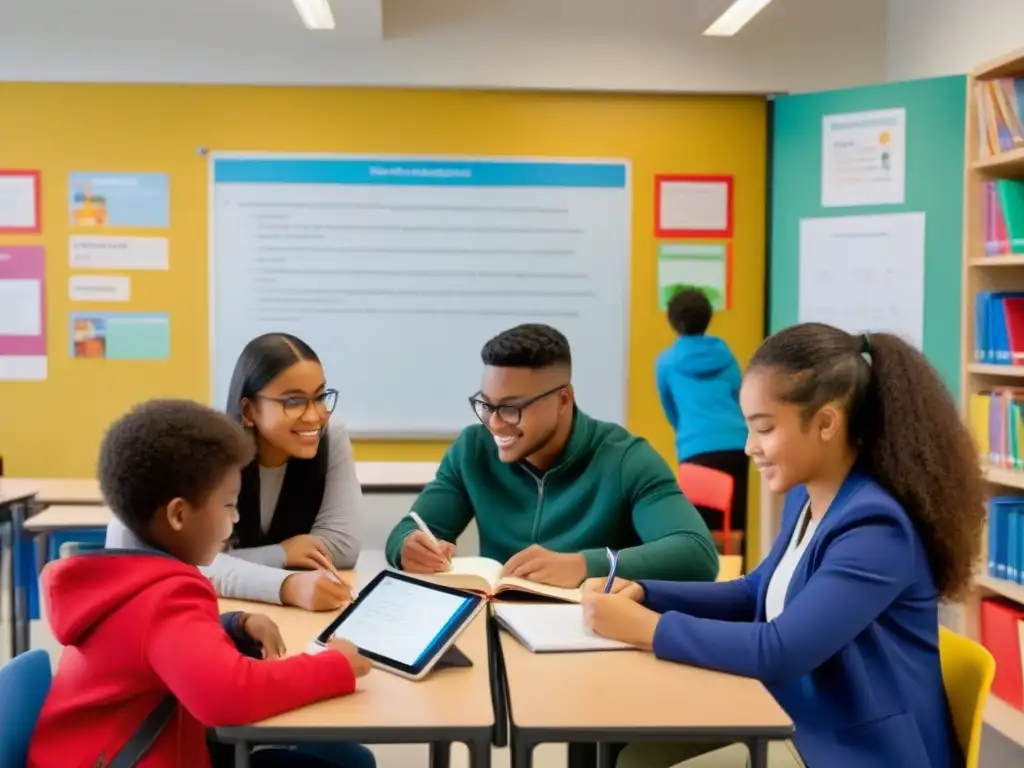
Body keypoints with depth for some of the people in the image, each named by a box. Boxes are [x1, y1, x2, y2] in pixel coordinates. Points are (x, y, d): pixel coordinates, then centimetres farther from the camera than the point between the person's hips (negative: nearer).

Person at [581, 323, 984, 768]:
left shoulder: (875, 529, -24)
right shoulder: (804, 500, 3)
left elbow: (779, 652, -29)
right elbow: (754, 595, 16)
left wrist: (646, 627, -22)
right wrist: (643, 593, 2)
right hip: (803, 730, 8)